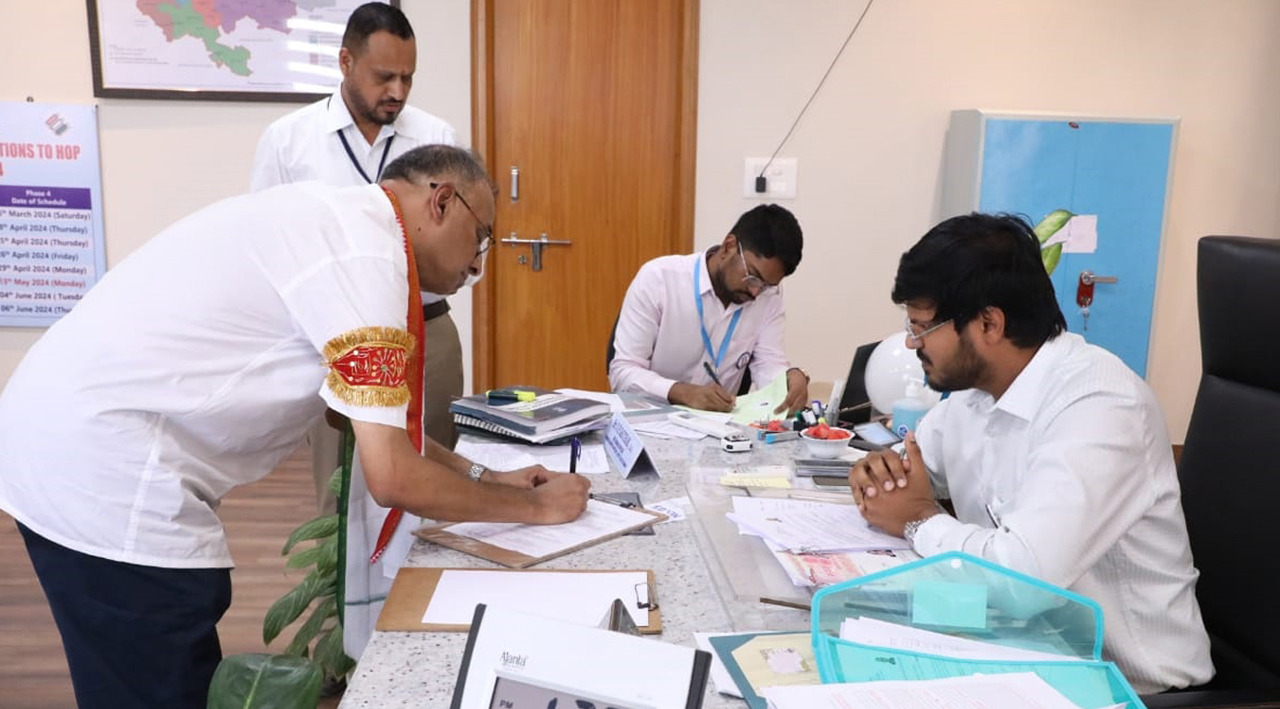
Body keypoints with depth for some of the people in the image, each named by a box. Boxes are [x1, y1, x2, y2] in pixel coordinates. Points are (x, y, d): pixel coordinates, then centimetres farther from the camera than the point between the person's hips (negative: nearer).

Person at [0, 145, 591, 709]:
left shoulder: (337, 220, 13)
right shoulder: (366, 251, -17)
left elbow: (368, 413, 20)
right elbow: (392, 477, -20)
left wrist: (478, 476, 15)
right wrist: (533, 506, -6)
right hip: (102, 467, -10)